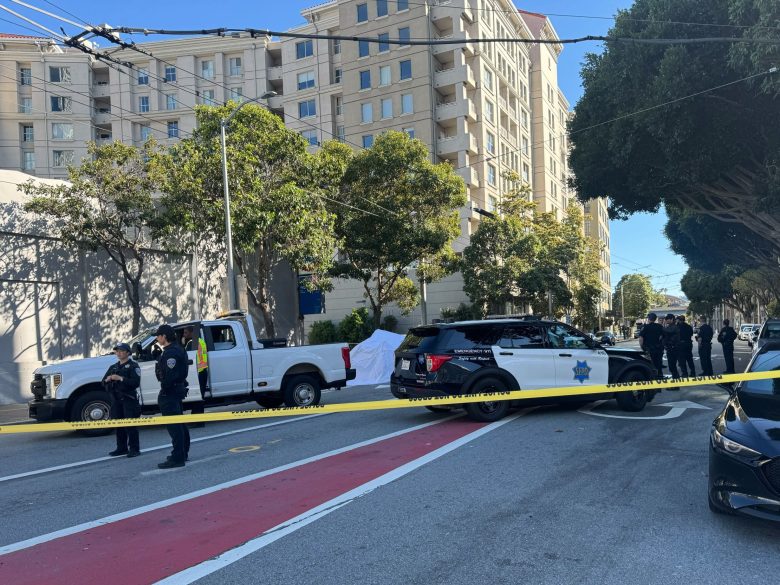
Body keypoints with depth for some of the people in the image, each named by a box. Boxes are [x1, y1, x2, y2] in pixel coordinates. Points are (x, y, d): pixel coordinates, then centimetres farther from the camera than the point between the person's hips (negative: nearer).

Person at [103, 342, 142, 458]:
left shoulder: (133, 366, -2)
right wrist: (107, 379, -3)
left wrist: (121, 378, -21)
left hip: (129, 399, -7)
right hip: (116, 399, 7)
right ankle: (121, 448, 18)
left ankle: (134, 449, -4)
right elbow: (103, 382, 20)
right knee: (118, 424, 8)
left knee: (130, 425, -7)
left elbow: (136, 382, -15)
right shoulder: (113, 367, 20)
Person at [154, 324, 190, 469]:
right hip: (178, 389, 11)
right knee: (179, 423, 19)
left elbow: (170, 375, -25)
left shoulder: (171, 352, -18)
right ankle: (183, 453, 29)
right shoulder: (178, 349, 15)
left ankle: (177, 458, -9)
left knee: (174, 425, -10)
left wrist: (164, 390, -18)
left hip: (170, 392, -11)